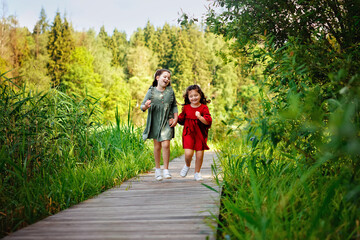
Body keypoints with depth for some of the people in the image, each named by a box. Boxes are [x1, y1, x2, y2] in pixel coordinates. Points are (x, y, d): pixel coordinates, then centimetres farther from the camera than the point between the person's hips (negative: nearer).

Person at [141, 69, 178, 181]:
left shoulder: (170, 91, 1)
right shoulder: (151, 91, -2)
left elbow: (174, 106, 11)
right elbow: (142, 106, -3)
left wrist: (175, 118, 1)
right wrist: (145, 106, -26)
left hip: (167, 121, 0)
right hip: (155, 122, 0)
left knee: (166, 145, -11)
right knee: (157, 146, 8)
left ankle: (166, 170, 1)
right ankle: (157, 169, 24)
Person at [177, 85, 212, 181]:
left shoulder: (204, 108, -4)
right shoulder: (186, 108, 5)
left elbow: (208, 122, -12)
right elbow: (181, 119, 18)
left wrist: (200, 117, -27)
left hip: (200, 134, 0)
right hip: (188, 133, 1)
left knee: (200, 154, 1)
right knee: (188, 153, -14)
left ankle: (197, 173, 22)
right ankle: (187, 166, 20)